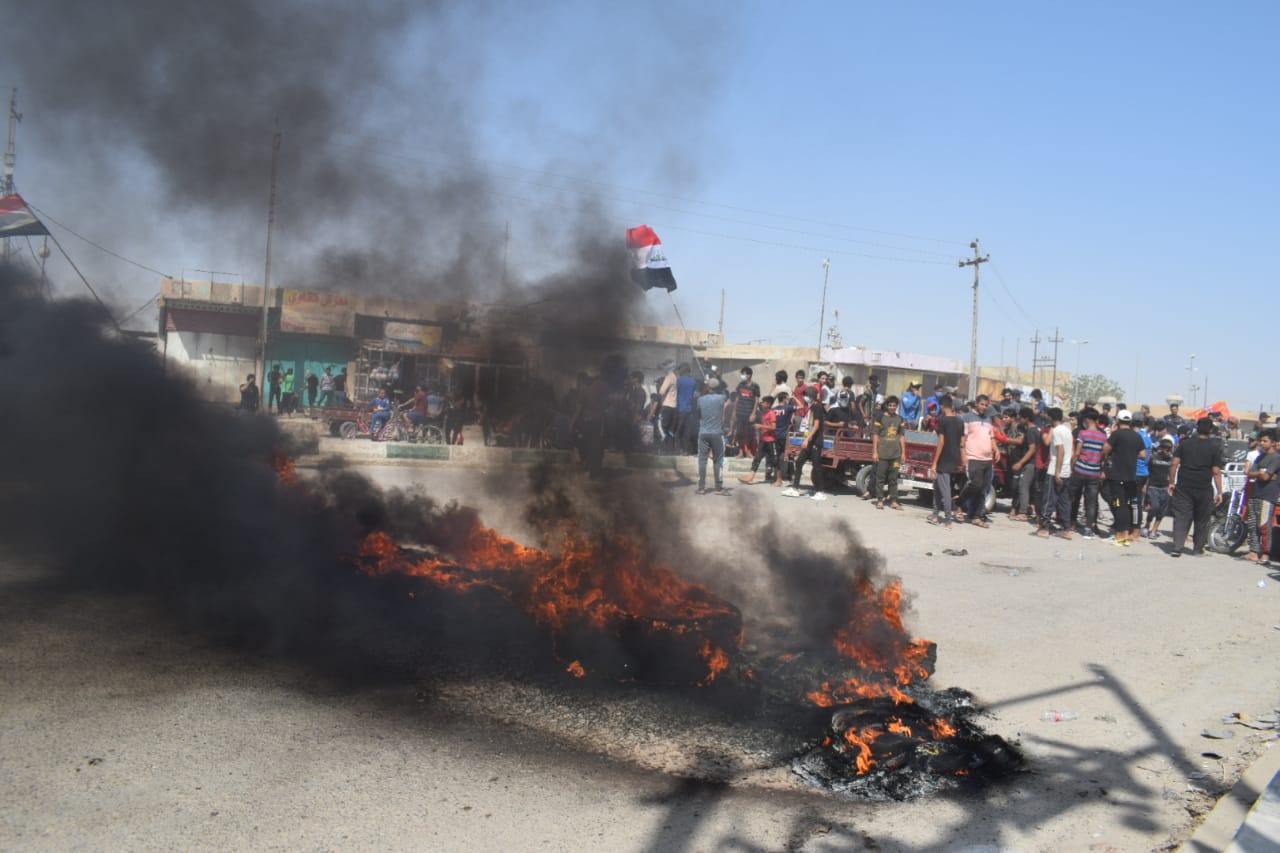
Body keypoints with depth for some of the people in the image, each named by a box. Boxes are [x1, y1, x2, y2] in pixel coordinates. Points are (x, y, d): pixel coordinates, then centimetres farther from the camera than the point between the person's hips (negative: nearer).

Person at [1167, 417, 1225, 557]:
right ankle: (1198, 548, 19)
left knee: (1181, 518, 0)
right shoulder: (1214, 447, -2)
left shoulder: (1185, 443, 2)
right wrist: (1219, 492, -1)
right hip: (1204, 489, -1)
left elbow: (1174, 464, -2)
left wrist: (1171, 482, 5)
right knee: (1201, 520, 13)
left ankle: (1177, 548, -11)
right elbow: (1216, 472, -5)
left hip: (1183, 488, 1)